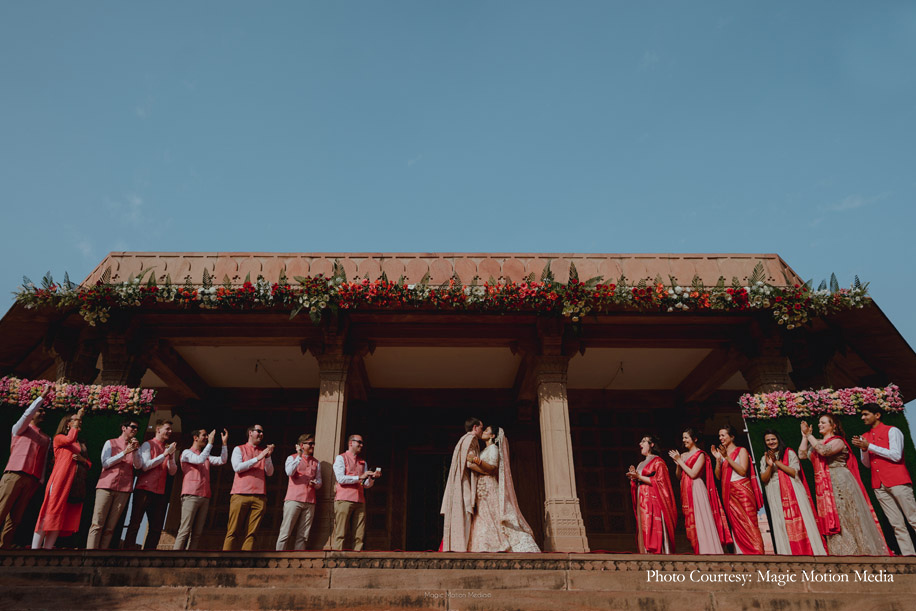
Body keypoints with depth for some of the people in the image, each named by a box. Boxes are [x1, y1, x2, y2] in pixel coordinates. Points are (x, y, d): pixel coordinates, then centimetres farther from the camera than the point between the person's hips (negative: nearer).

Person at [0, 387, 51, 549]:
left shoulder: (47, 439, 24)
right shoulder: (20, 428, 14)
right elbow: (27, 414, -6)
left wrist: (41, 481, 9)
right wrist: (42, 396, -9)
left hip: (32, 480, 4)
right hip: (15, 474, -4)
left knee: (15, 518, 0)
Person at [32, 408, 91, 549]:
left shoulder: (82, 445, 24)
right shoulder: (59, 438, 9)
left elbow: (89, 464, 21)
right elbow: (70, 439, -15)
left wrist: (82, 459, -2)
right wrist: (78, 417, -8)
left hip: (77, 483, 5)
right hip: (60, 479, -5)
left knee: (66, 516, -1)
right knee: (51, 512, -10)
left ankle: (47, 549, 1)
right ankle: (35, 548, -7)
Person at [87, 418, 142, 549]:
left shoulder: (134, 446, 16)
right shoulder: (111, 443, 9)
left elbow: (137, 466, 4)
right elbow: (105, 463, -1)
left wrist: (135, 451, -12)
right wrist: (125, 452, -10)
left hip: (124, 489, 2)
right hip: (106, 486, -2)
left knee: (110, 527, 0)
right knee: (97, 524, -8)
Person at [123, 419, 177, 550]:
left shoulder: (169, 449, 14)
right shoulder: (148, 445, 1)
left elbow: (172, 472, 8)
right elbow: (145, 466, -11)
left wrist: (171, 457, -9)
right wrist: (165, 454, -14)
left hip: (160, 492, 5)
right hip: (144, 489, -5)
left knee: (156, 528, 5)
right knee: (135, 524, -4)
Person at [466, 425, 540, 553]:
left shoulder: (493, 448, -3)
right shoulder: (485, 450, 24)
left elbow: (492, 468, -18)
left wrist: (479, 462, -31)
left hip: (488, 488, -9)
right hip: (482, 489, 9)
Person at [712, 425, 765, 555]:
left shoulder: (741, 451, 1)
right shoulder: (721, 453, 14)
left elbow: (743, 471, -12)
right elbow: (718, 476, 9)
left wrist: (727, 457, -16)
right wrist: (718, 460, -4)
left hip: (742, 492, -5)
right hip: (728, 494, 5)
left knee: (748, 523, -7)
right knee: (736, 525, 5)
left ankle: (756, 552, -4)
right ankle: (740, 551, 9)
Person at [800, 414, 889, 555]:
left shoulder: (838, 441, -5)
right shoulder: (817, 442, 17)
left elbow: (824, 450, -23)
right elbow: (802, 454, 10)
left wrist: (809, 435, -14)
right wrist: (804, 436, 7)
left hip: (840, 484, -7)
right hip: (824, 487, 7)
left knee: (847, 518, -4)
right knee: (832, 522, 5)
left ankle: (861, 551, 5)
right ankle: (841, 553, 8)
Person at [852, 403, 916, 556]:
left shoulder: (892, 431, 0)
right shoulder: (864, 437, 17)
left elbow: (896, 456, -12)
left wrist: (870, 446, -12)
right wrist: (863, 449, -1)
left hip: (897, 481, -5)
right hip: (879, 485, 5)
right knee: (897, 524, 5)